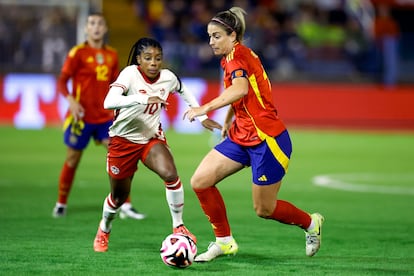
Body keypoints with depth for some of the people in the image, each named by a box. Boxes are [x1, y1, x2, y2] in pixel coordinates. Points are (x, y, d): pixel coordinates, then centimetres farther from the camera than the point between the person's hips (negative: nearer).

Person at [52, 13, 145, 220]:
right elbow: (62, 81, -8)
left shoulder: (112, 55, 8)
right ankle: (61, 204, 25)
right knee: (72, 160, 7)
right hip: (82, 116, -4)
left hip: (105, 116, 4)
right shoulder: (78, 53, -7)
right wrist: (71, 100, -25)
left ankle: (125, 206, -5)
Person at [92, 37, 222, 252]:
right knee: (119, 196, 10)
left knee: (170, 174, -26)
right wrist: (143, 99, -51)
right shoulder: (130, 74, -24)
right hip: (123, 139, -2)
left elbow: (184, 91, 15)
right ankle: (103, 230, 42)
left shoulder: (168, 77, -10)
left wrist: (202, 117, 13)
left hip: (152, 138, 3)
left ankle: (178, 226, -9)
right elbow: (109, 102, -40)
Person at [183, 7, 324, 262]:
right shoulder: (232, 58, 11)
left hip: (267, 140, -9)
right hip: (241, 137, 9)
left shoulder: (237, 55, -17)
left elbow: (240, 89, -38)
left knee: (264, 209, 3)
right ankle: (224, 241, 8)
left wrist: (205, 108, -44)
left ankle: (311, 223, 30)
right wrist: (228, 121, 30)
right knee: (200, 181, -4)